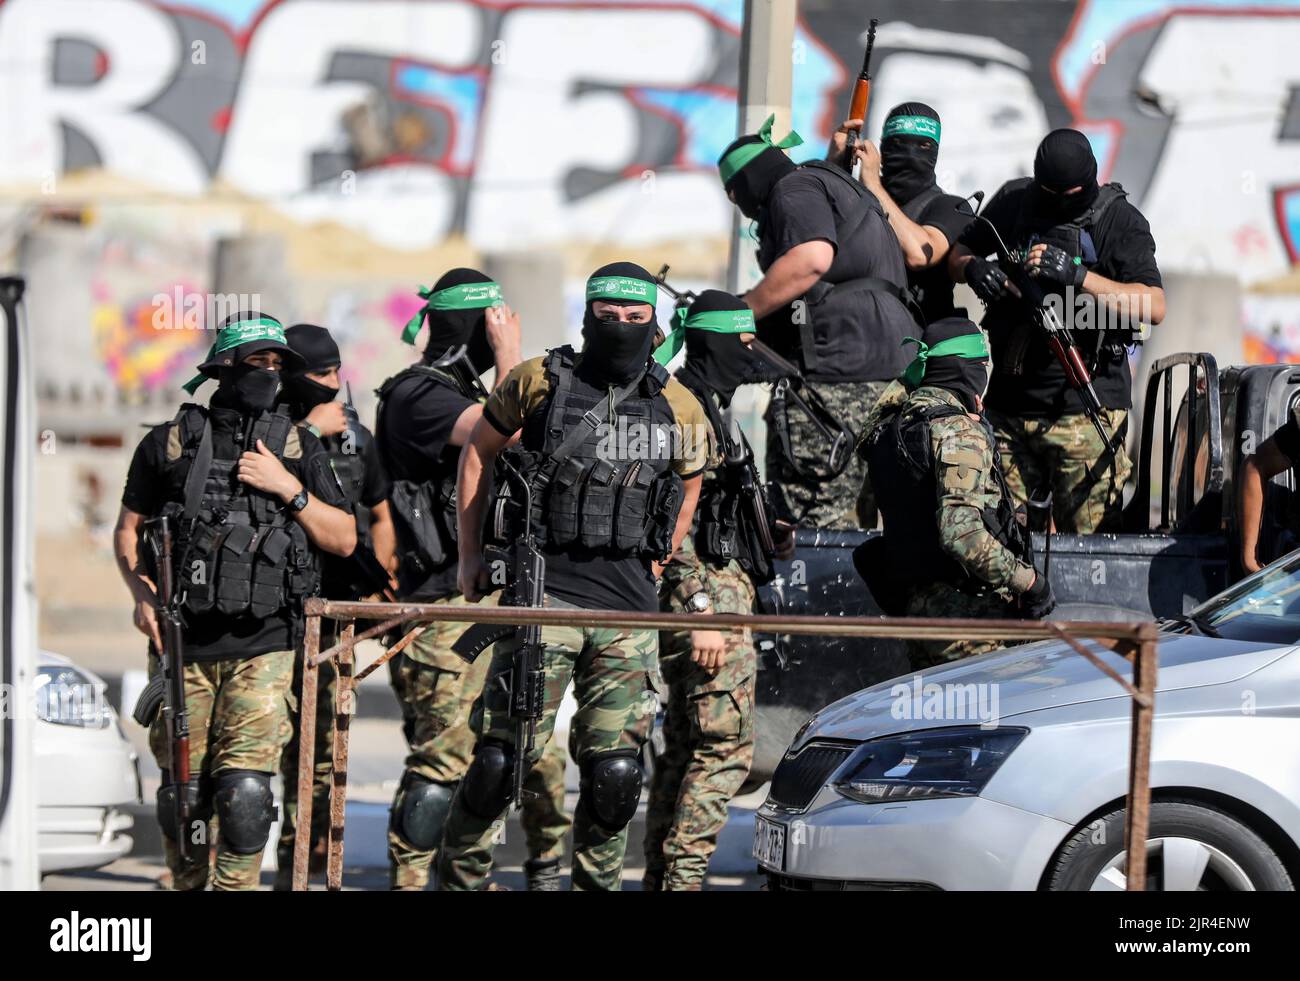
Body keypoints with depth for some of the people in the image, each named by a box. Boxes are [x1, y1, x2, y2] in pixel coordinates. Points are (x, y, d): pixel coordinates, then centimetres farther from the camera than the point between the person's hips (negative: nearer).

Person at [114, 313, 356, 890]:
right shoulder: (170, 444, 4)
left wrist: (290, 490, -6)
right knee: (183, 791, 4)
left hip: (263, 647, 0)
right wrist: (142, 592, -5)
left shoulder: (300, 449, 8)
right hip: (183, 643, 0)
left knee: (244, 788, -12)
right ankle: (188, 886, 21)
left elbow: (344, 540, 7)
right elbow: (128, 529, 12)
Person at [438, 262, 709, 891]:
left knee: (614, 770, 1)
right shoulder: (540, 383, 2)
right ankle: (459, 878, 5)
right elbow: (479, 453, 15)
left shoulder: (680, 411, 9)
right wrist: (470, 558, 14)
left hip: (629, 612, 3)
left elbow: (687, 493, 27)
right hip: (545, 594, -3)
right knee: (503, 756, -10)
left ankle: (596, 885, 15)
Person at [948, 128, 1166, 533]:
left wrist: (1077, 275, -26)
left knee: (1086, 542, -8)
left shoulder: (1120, 221, -5)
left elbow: (1153, 308, -15)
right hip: (1011, 404, 5)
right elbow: (956, 253, 21)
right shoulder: (1014, 200, 10)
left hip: (1085, 409, -5)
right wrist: (972, 268, -5)